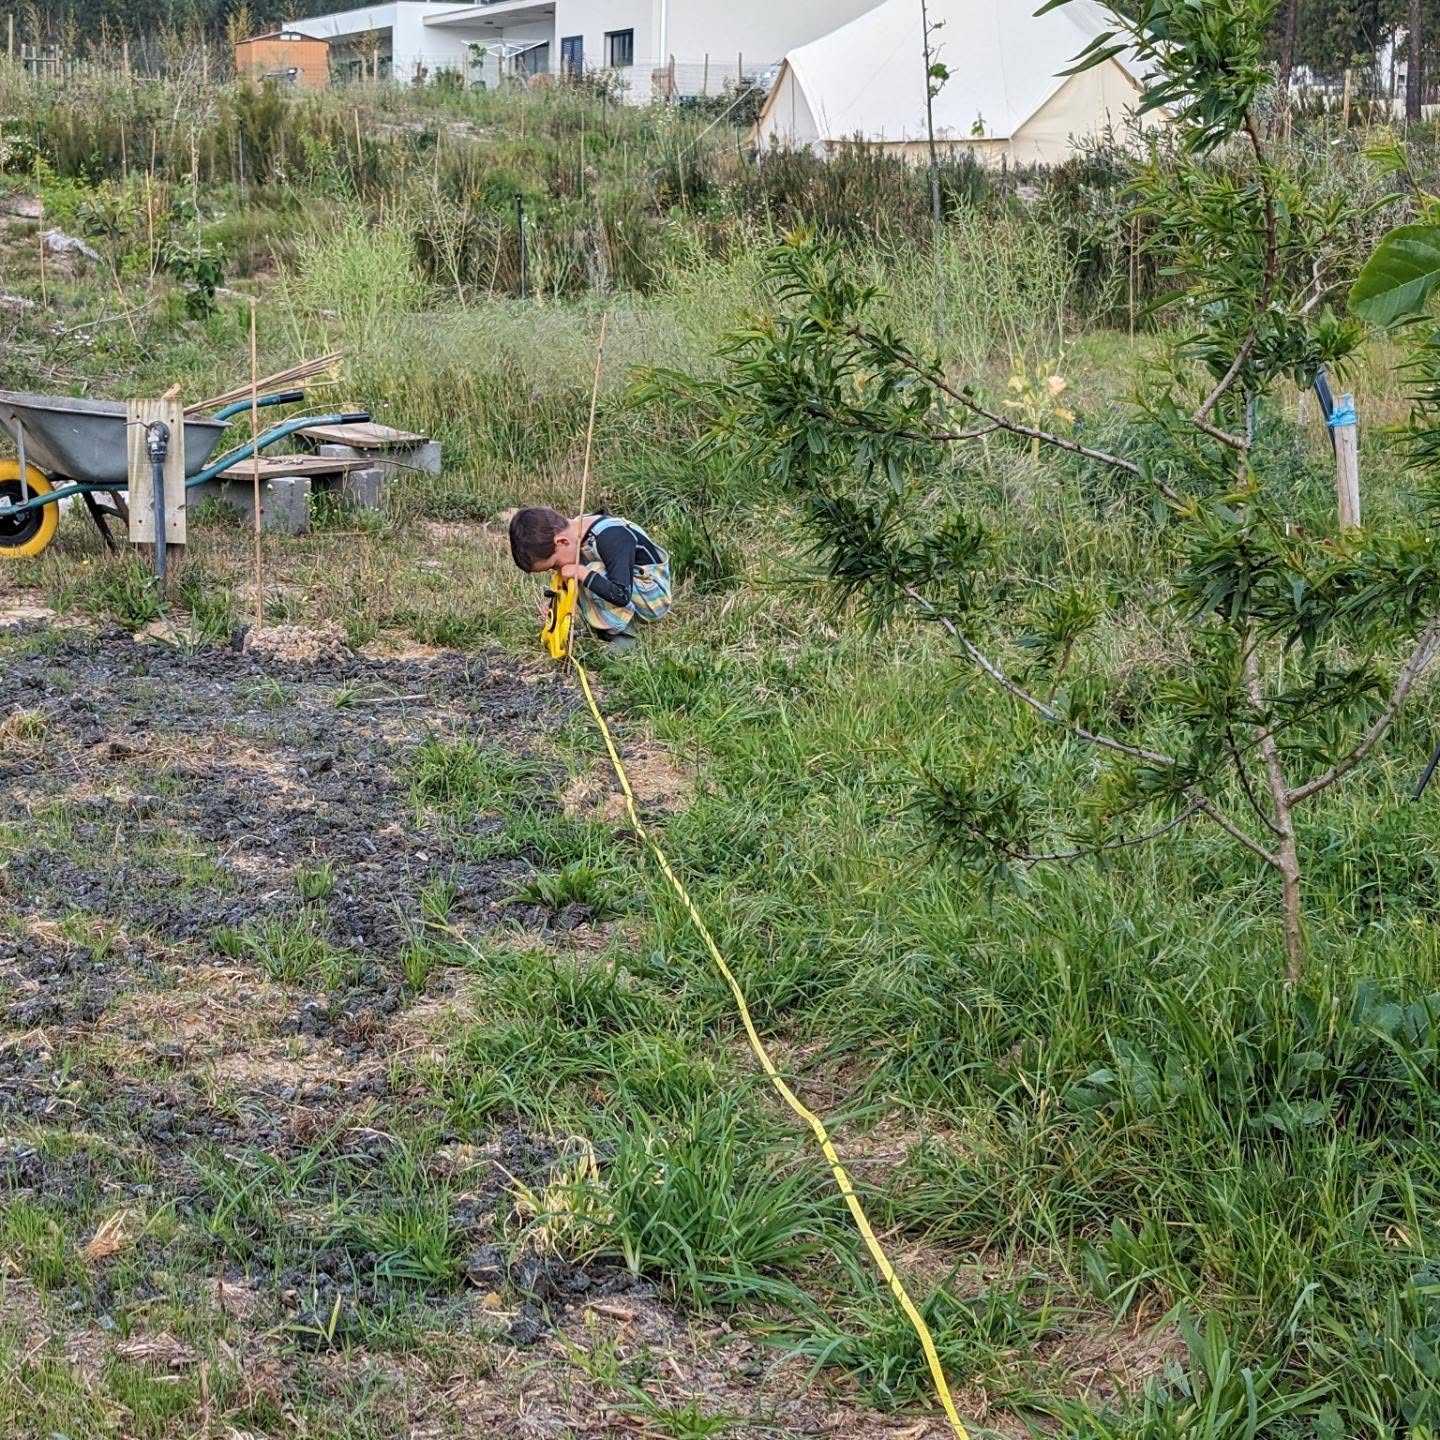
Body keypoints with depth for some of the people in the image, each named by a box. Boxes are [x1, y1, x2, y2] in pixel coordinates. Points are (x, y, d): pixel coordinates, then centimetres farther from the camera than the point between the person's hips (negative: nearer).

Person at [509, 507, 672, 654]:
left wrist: (582, 573, -34)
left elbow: (621, 595, -38)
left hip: (655, 595, -9)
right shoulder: (577, 532, -6)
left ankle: (623, 639, -15)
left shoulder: (611, 538, -32)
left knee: (593, 574, -28)